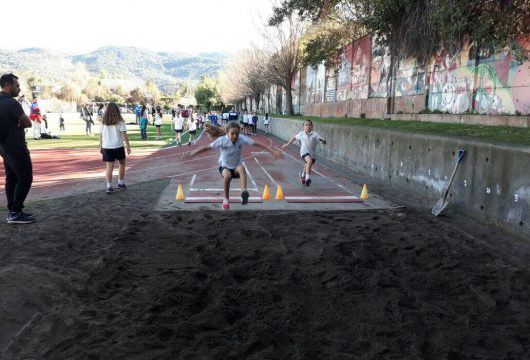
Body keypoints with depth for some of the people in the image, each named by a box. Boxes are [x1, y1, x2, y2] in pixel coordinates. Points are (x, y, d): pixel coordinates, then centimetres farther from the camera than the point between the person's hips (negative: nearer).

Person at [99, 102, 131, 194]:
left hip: (107, 147, 2)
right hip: (118, 146, -2)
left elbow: (101, 135, 6)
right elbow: (124, 134, -9)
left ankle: (109, 186, -2)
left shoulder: (103, 122, 5)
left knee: (109, 167, 4)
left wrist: (101, 146, 14)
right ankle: (121, 183, 21)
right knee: (122, 164, 17)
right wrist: (128, 146, -6)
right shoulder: (120, 121, -5)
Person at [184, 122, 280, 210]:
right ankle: (226, 199, -9)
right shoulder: (222, 140, -22)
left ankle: (244, 192, -42)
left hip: (237, 166, 1)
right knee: (227, 175, -34)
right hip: (225, 166, -1)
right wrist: (191, 153, -29)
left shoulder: (242, 139, -19)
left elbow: (258, 144, -19)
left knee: (241, 168, -35)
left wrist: (273, 151, -24)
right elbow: (207, 147, -20)